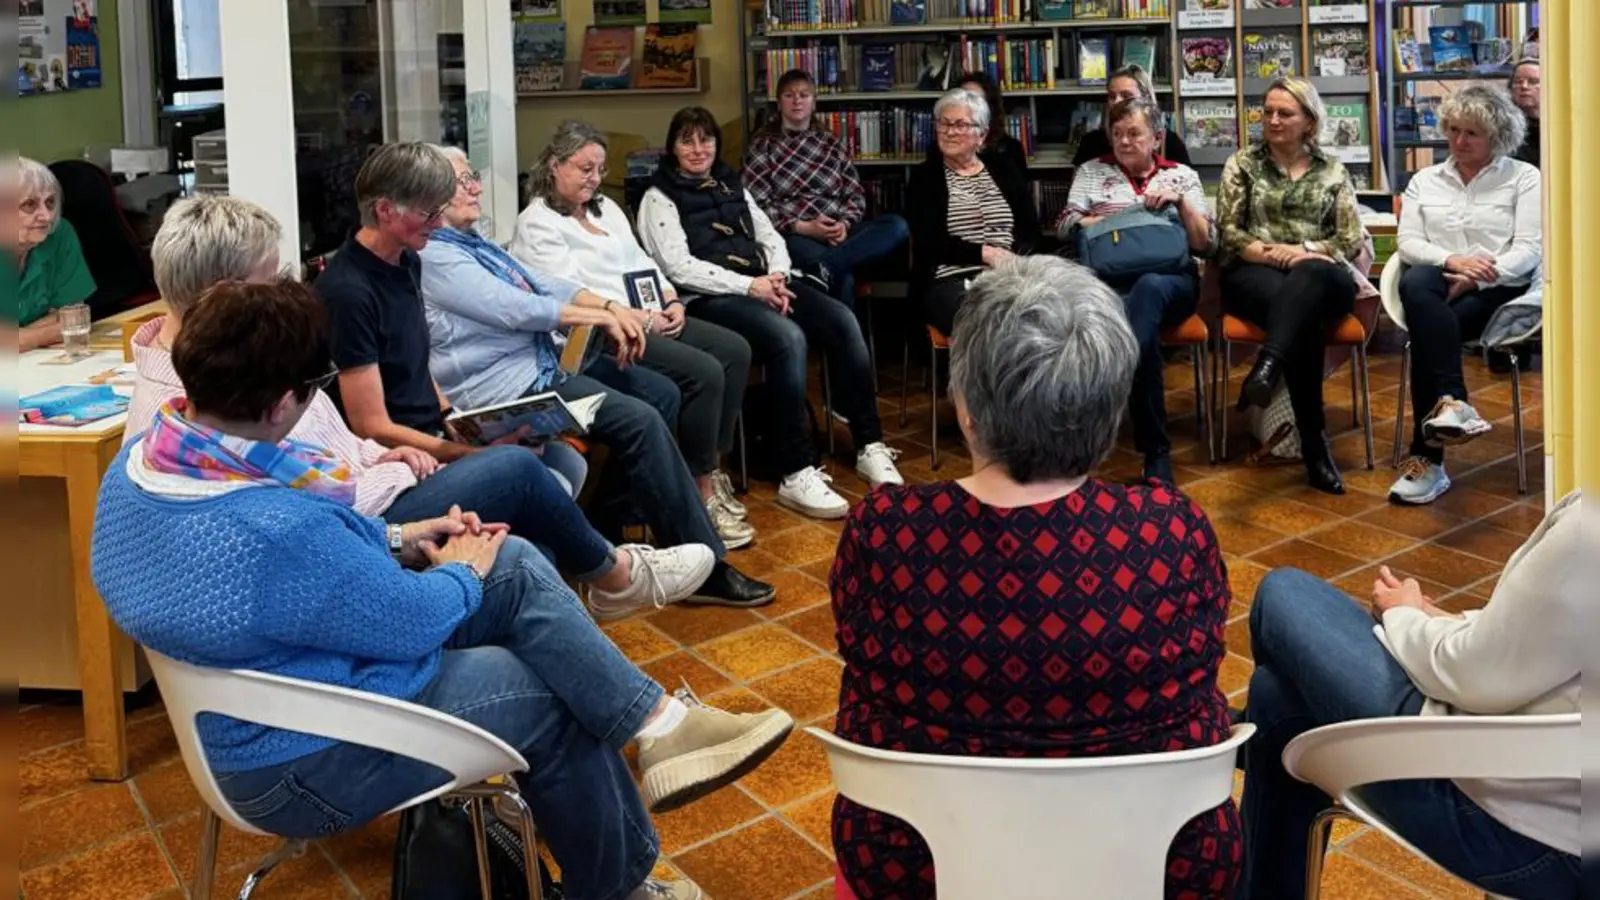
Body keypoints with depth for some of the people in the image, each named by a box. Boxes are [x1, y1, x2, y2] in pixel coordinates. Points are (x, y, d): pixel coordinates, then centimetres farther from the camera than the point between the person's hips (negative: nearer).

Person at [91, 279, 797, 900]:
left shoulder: (141, 460, -7)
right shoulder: (280, 532, -37)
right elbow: (416, 622, -22)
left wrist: (397, 541, 7)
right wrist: (462, 574, -1)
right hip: (304, 763, -9)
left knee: (518, 567, 4)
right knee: (552, 698, 7)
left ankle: (655, 723, 8)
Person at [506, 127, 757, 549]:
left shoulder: (606, 207, 21)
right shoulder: (537, 224, -5)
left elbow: (643, 263, 20)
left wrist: (671, 301, 1)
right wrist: (628, 316, -20)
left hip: (649, 320, 9)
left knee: (735, 350, -6)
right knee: (703, 372, -24)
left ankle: (714, 468, 2)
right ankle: (702, 493, -13)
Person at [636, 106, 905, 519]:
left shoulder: (732, 185, 22)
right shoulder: (659, 198, 2)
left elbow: (770, 236, 18)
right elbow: (679, 268, -10)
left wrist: (777, 276, -5)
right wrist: (749, 286, -18)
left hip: (761, 284, 7)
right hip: (710, 298, -6)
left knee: (842, 319, -18)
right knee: (788, 336, -34)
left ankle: (869, 446, -12)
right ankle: (796, 475, -31)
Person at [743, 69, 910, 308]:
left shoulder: (829, 143, 21)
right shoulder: (762, 146, 9)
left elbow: (855, 193, 15)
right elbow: (758, 205, -2)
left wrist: (845, 224, -8)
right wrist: (803, 227, -15)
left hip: (839, 231, 5)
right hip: (794, 235, -5)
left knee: (897, 226, -26)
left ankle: (823, 266, -42)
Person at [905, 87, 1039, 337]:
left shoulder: (1003, 170, 20)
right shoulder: (924, 176, 12)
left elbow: (1030, 230, 13)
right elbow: (929, 242, -1)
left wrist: (1011, 259, -10)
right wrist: (986, 254, -12)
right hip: (950, 281, -3)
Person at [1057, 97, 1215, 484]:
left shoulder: (1182, 174, 18)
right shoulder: (1091, 171, 19)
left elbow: (1207, 244, 10)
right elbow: (1066, 226, 4)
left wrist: (1181, 201, -6)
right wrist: (1130, 216, -6)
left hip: (1171, 281, 1)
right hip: (1110, 279, 0)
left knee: (1149, 287, -40)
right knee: (1135, 307, -39)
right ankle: (1156, 450, -39)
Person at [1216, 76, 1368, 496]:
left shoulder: (1332, 171, 16)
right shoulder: (1243, 163, 13)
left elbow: (1352, 240, 7)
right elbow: (1228, 232, 4)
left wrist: (1304, 250, -11)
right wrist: (1273, 254, -14)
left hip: (1320, 277, 1)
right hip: (1255, 276, -1)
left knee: (1306, 278, -40)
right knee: (1303, 314, -37)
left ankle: (1268, 365, -60)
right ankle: (1314, 443, -40)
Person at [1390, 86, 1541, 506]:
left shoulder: (1523, 177, 10)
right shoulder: (1425, 180, 20)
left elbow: (1529, 250, -2)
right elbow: (1407, 243, 8)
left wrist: (1479, 277, -19)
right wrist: (1451, 260, -13)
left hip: (1498, 291, -2)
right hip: (1439, 285, 3)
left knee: (1427, 328, -34)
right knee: (1417, 284, -37)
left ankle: (1427, 458, -35)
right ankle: (1452, 403, -49)